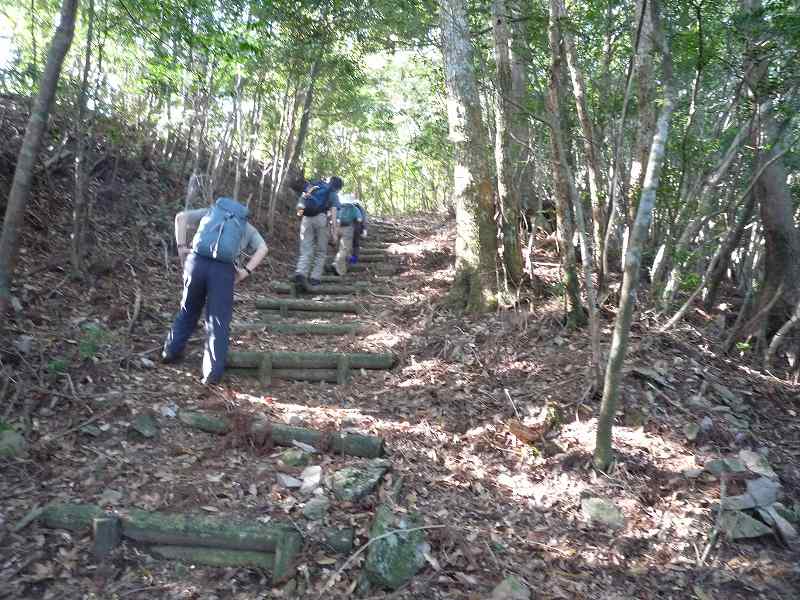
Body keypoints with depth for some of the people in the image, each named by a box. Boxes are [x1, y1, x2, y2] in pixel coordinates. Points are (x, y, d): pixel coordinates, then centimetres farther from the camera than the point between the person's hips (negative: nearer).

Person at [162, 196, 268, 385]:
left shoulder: (211, 211, 28)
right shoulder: (248, 227, 26)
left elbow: (181, 217, 14)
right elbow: (263, 248, 8)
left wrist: (181, 247, 11)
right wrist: (245, 271, 1)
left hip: (197, 261, 2)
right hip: (224, 269, -2)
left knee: (188, 310, 23)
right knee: (219, 322, 5)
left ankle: (171, 351, 35)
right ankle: (213, 372, 4)